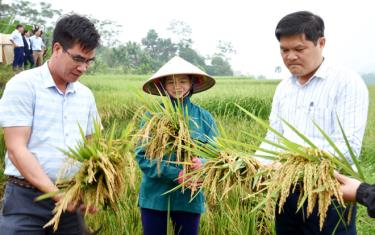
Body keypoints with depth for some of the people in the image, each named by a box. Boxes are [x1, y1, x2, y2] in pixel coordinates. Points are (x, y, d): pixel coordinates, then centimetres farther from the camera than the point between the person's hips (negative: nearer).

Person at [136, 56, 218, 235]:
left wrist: (203, 163, -25)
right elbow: (142, 155, -8)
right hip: (154, 196, -1)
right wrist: (175, 175, -20)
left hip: (189, 198, 1)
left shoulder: (204, 117, -1)